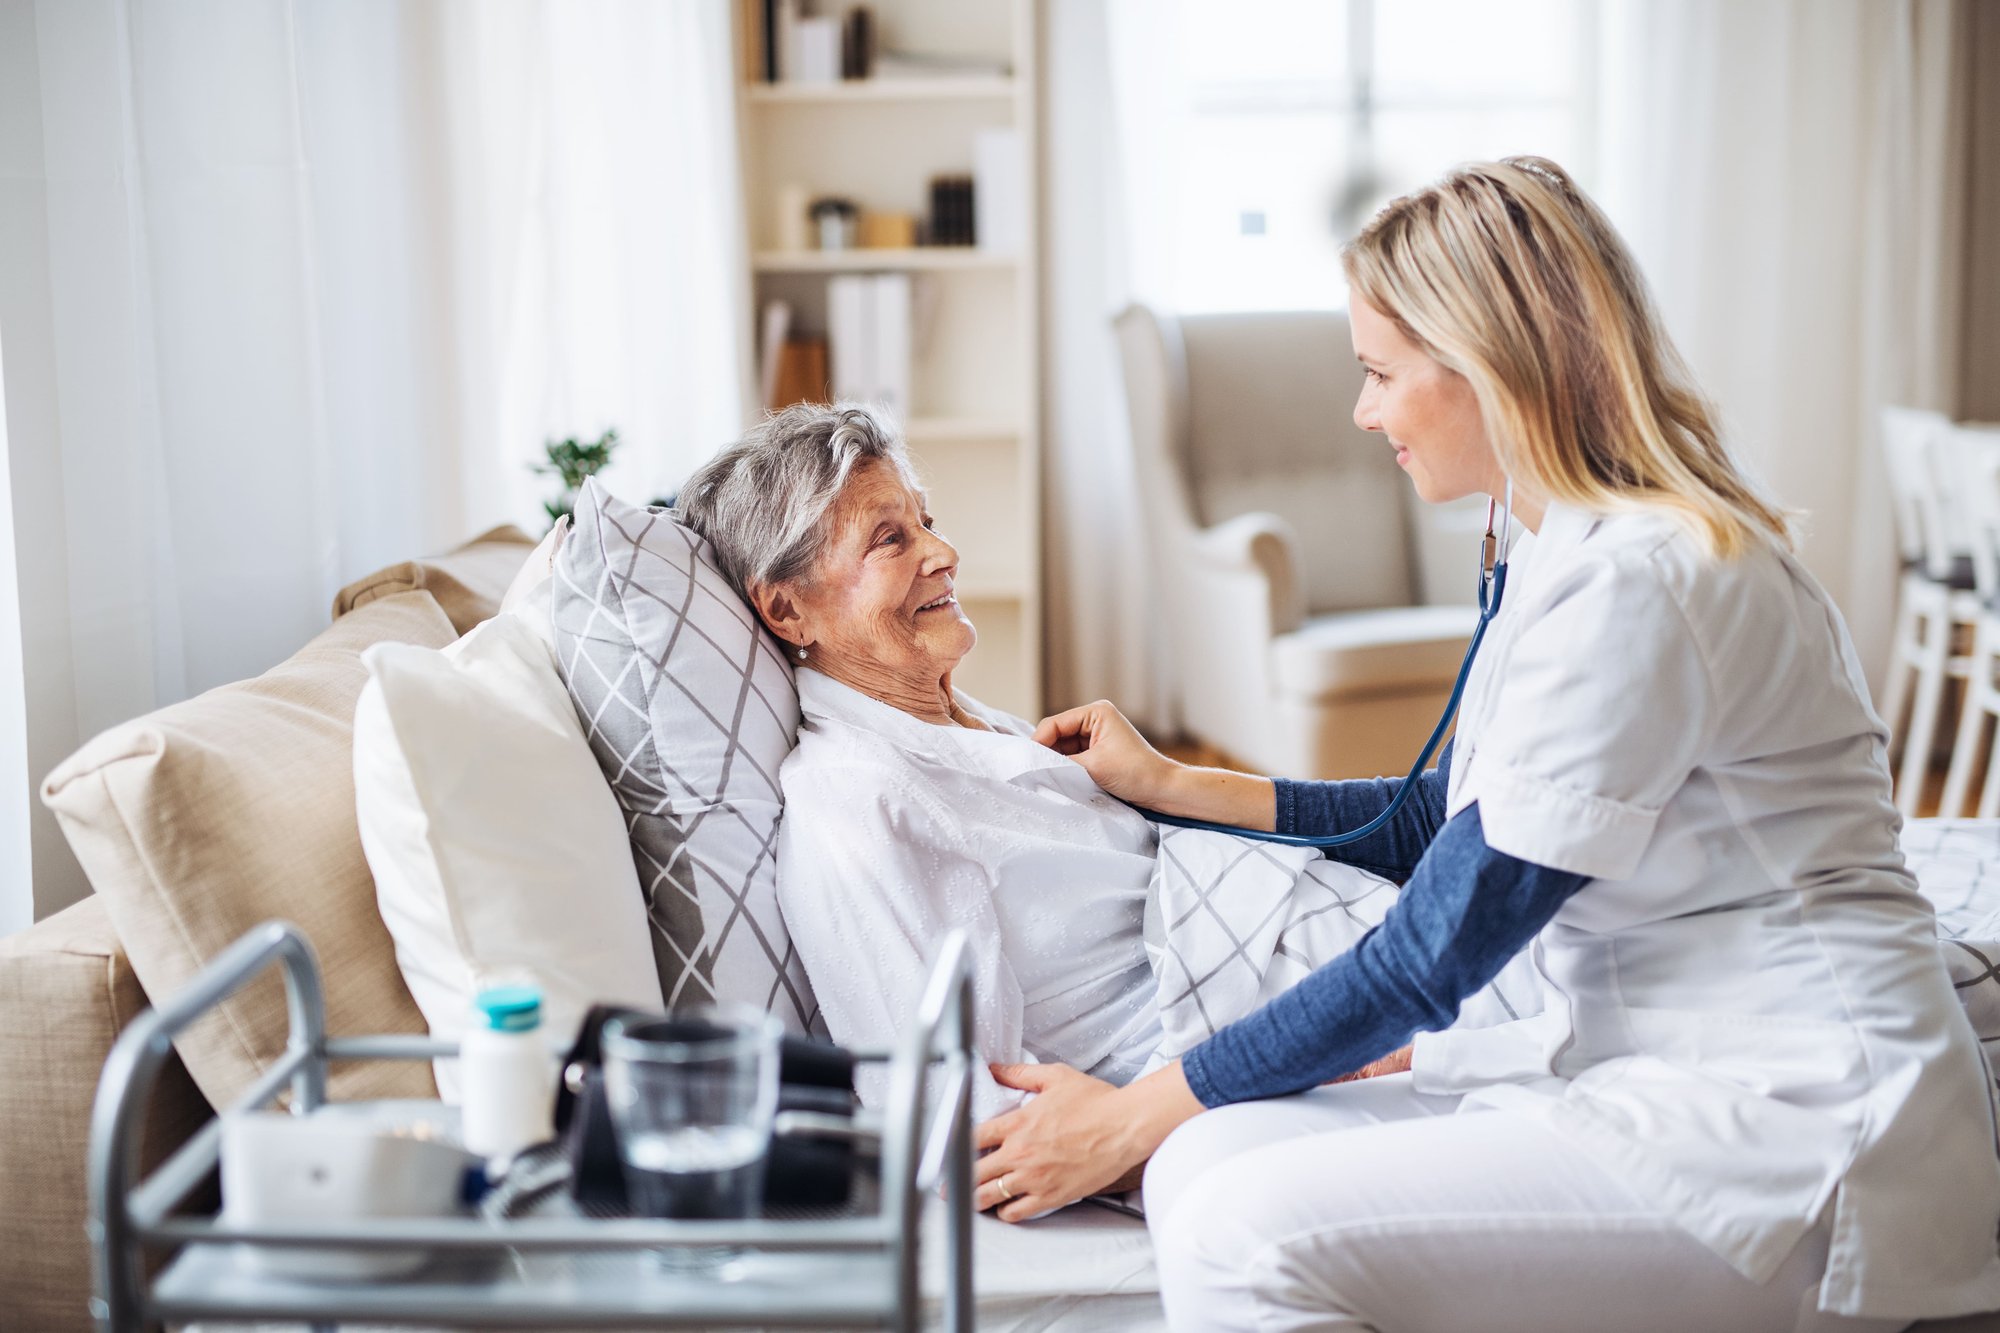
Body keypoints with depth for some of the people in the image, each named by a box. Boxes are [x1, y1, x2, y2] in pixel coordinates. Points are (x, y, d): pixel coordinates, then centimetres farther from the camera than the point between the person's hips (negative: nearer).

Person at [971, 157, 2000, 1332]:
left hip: (1790, 1135, -9)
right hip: (1648, 1065, 9)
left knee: (1247, 1237, -24)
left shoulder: (1635, 580, -20)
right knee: (1211, 1161, -6)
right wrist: (1170, 784, 25)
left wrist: (1133, 1116, -9)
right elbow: (1453, 820, 24)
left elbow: (1432, 959, -17)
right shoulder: (1588, 549, 12)